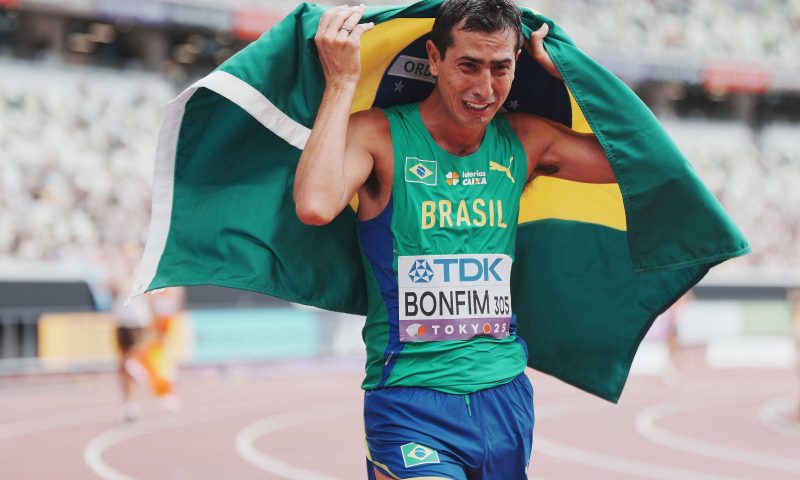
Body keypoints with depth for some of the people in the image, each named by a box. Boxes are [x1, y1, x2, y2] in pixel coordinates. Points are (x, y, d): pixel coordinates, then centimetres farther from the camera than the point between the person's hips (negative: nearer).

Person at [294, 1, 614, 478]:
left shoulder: (524, 141, 7)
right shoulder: (381, 135, -8)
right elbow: (315, 205, -27)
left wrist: (567, 72, 3)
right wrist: (342, 80, -19)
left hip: (506, 396, 5)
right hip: (411, 399, -5)